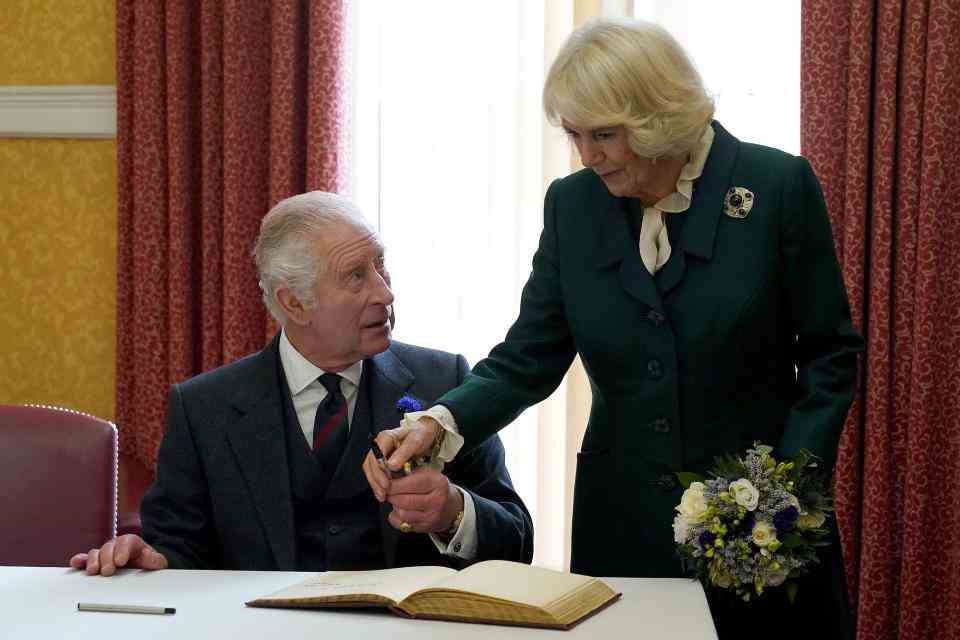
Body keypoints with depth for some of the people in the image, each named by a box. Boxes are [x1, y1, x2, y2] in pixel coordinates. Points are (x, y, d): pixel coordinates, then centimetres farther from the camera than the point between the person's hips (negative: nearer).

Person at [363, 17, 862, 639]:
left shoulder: (779, 186, -9)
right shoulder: (573, 203, 1)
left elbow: (831, 352, -4)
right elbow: (528, 360, 0)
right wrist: (437, 424, -18)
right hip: (623, 525, 3)